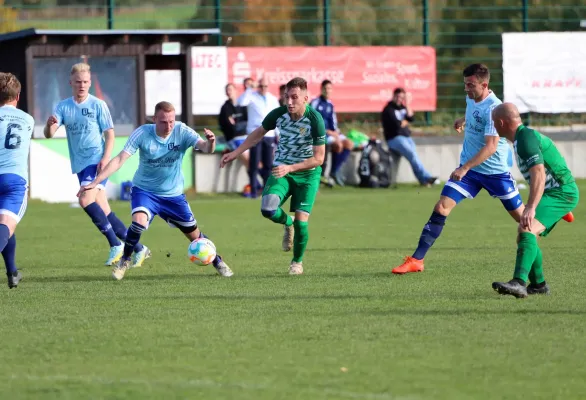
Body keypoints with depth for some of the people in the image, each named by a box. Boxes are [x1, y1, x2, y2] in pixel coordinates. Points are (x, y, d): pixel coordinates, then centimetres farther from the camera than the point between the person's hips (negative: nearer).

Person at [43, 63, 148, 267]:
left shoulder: (98, 105, -3)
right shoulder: (63, 107, 6)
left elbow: (110, 134, -2)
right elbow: (48, 134, -2)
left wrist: (105, 158, -17)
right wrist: (49, 125, -26)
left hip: (97, 161, -5)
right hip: (80, 164, 5)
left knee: (86, 200, -25)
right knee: (103, 211, 5)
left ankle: (115, 244, -16)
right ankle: (138, 249, 15)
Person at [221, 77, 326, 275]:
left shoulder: (315, 120, -22)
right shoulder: (278, 114, -11)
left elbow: (318, 158, -18)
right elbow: (259, 133, 10)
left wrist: (289, 168, -28)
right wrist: (235, 153, 7)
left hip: (307, 173, -2)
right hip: (281, 170, 3)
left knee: (301, 220, -11)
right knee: (267, 209, -23)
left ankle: (297, 261, 20)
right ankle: (287, 223, 15)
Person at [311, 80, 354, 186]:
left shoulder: (330, 104, 16)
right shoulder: (315, 103, -7)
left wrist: (335, 132, -4)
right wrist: (328, 131, -17)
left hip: (330, 132, 8)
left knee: (349, 144, -7)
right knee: (338, 144, -28)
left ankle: (335, 172, -7)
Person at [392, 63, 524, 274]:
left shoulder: (493, 108, -23)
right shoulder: (471, 99, 1)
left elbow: (491, 146, -30)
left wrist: (465, 168, -35)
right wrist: (464, 120, 33)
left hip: (495, 171, -6)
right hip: (467, 168, 6)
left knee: (521, 216, 4)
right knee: (441, 208, -8)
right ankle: (416, 260, -10)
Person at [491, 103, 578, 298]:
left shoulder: (526, 138, -18)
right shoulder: (526, 135, 13)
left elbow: (539, 174, -29)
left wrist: (531, 208, -36)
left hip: (561, 193, -10)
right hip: (560, 193, 10)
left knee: (526, 229, -26)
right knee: (524, 236, 15)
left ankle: (519, 283, -41)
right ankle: (538, 284, 27)